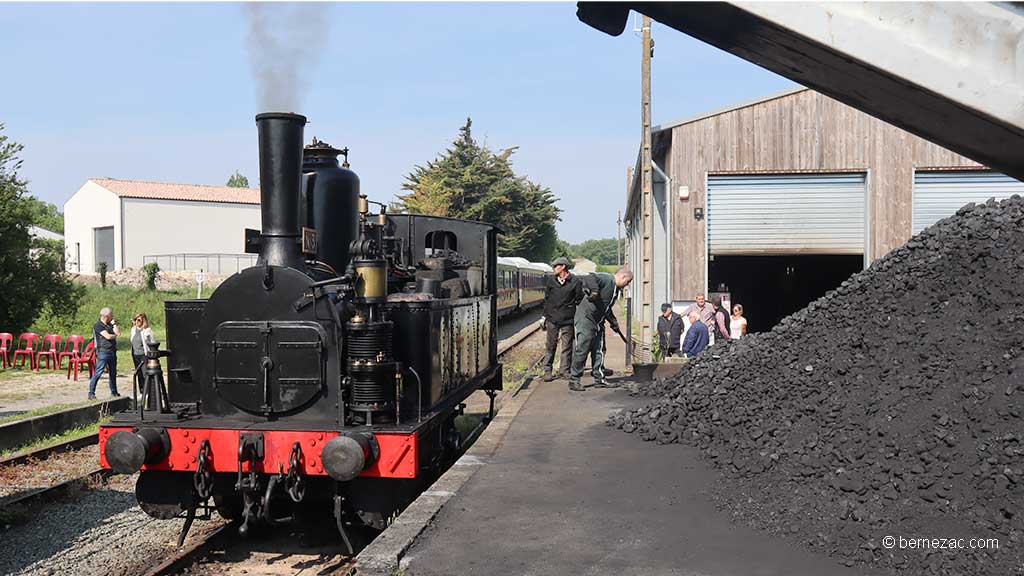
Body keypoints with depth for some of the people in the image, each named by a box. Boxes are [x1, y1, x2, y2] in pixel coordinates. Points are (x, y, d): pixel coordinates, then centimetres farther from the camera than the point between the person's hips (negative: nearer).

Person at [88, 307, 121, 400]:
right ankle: (91, 393, -7)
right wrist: (115, 335, 3)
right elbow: (108, 336, -16)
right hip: (103, 352, -7)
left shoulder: (110, 325, 15)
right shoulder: (98, 325, -7)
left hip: (112, 352, 7)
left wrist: (114, 323, 3)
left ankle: (114, 392, 24)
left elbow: (118, 333, 4)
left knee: (113, 373, 13)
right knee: (98, 373, -9)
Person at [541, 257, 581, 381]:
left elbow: (579, 299, 4)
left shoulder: (575, 281, 0)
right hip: (552, 319, 2)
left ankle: (564, 370, 12)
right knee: (551, 346, 4)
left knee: (567, 346, 3)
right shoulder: (550, 280, 8)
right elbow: (546, 299, 12)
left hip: (568, 320, -2)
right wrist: (545, 315, 9)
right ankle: (547, 370, 10)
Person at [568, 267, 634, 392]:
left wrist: (614, 322, 24)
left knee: (599, 350, 11)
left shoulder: (616, 289, 18)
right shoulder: (606, 279, -13)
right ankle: (574, 380, -4)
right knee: (582, 349, -9)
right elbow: (589, 279, -31)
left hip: (598, 322, 10)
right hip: (586, 318, -10)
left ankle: (599, 378, 20)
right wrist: (593, 291, -45)